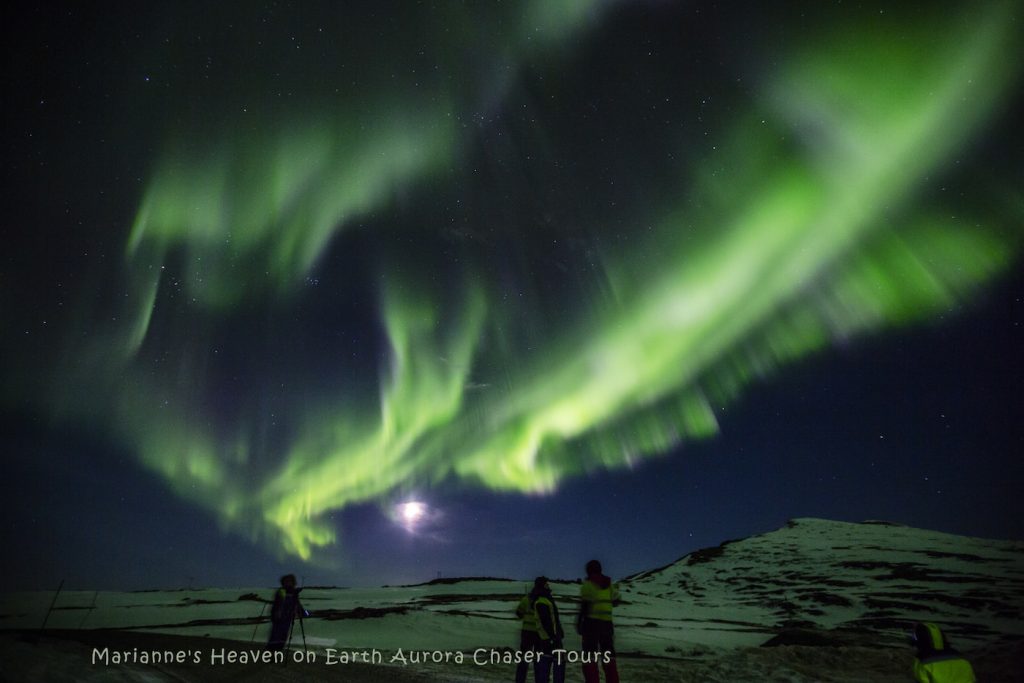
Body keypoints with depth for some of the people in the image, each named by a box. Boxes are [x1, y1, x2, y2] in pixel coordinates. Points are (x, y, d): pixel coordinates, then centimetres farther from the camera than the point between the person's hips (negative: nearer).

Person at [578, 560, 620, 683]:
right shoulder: (609, 583, 9)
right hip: (607, 623, 5)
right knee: (608, 655, 14)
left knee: (589, 655, 1)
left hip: (591, 622, -5)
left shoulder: (587, 584, -6)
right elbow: (615, 601, 20)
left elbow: (584, 605, -12)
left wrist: (579, 622, -7)